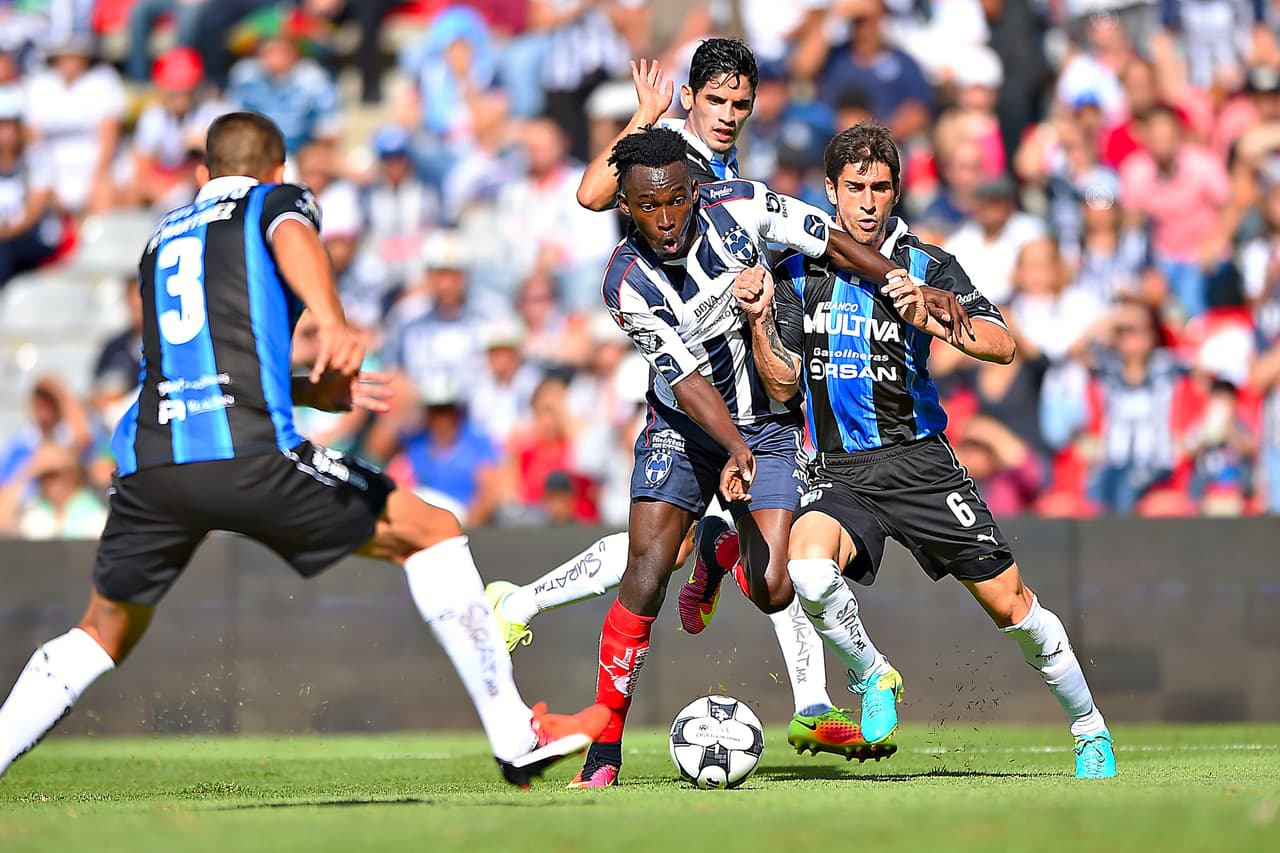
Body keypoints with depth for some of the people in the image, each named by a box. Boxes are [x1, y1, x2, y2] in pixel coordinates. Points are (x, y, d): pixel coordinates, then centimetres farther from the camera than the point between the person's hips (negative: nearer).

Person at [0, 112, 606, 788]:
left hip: (148, 459, 5)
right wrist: (333, 322, -29)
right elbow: (292, 239, -11)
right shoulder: (279, 200, 15)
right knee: (432, 532, 9)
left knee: (104, 633, 24)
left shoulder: (161, 239, 31)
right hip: (249, 454, -5)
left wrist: (321, 391, 34)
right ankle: (516, 739, 4)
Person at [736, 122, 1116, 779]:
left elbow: (1002, 346, -11)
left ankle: (1090, 728, 22)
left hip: (919, 460, -1)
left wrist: (929, 319, -26)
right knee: (809, 570, -31)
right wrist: (759, 319, -12)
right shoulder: (798, 269, 4)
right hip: (841, 472, 1)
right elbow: (782, 385, 4)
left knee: (1010, 605, -1)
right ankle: (871, 673, -2)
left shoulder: (925, 266, -2)